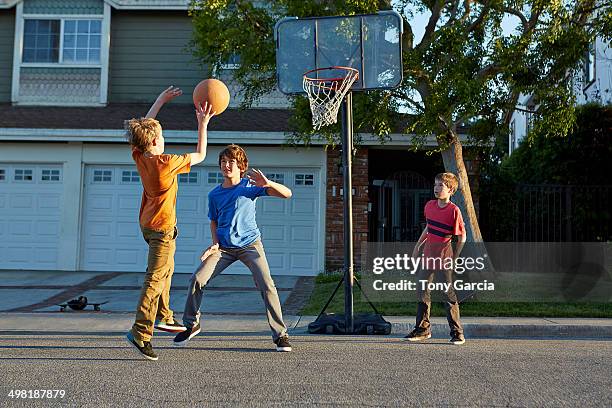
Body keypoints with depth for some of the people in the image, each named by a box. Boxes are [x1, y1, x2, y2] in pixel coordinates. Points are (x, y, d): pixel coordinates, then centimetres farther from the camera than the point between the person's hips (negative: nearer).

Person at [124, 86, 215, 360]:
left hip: (148, 223, 9)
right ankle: (140, 333, -14)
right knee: (155, 280, -10)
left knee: (166, 269, 25)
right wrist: (203, 125, -2)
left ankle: (164, 316, 34)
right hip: (162, 226, -9)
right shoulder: (166, 162, -22)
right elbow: (200, 155, -8)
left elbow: (144, 125, 15)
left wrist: (161, 100, 18)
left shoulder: (139, 156, -3)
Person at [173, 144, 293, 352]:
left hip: (250, 244, -3)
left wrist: (268, 184, -31)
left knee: (267, 285, -18)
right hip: (224, 247, 3)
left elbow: (287, 194, -12)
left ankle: (280, 334, -4)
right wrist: (215, 243, 0)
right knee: (197, 279, -11)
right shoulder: (214, 194, 5)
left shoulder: (250, 185, -6)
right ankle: (191, 325, 12)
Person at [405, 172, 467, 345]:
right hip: (428, 254, 7)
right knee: (421, 289, 10)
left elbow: (462, 237, -8)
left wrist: (454, 258, -9)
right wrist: (418, 245, 21)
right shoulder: (429, 205, 7)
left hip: (443, 255, -7)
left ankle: (457, 332, 8)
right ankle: (422, 329, 21)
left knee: (448, 293, -3)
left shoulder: (454, 210, -12)